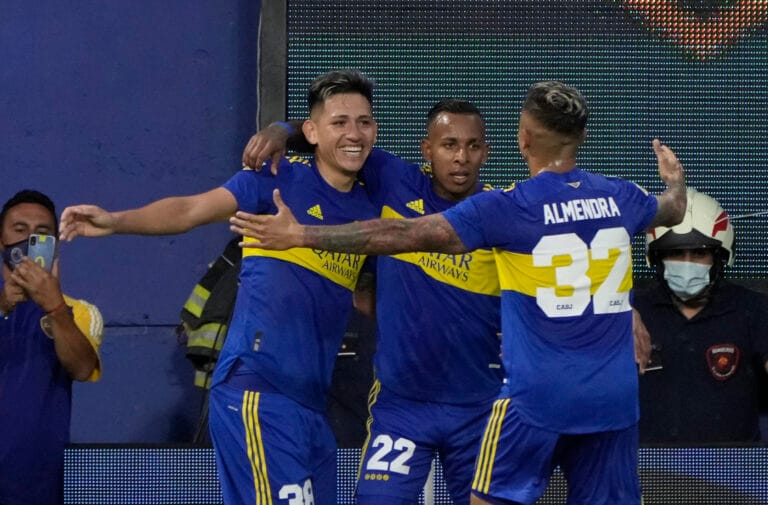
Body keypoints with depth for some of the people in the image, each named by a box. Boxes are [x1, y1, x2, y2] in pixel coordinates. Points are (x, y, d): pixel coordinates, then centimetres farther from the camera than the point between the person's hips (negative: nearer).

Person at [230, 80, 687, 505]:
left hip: (540, 395, -4)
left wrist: (299, 234, -7)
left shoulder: (509, 209, -9)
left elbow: (406, 235, -10)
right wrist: (676, 178, 56)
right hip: (614, 397, 4)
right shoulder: (620, 198, 6)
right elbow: (673, 210, 30)